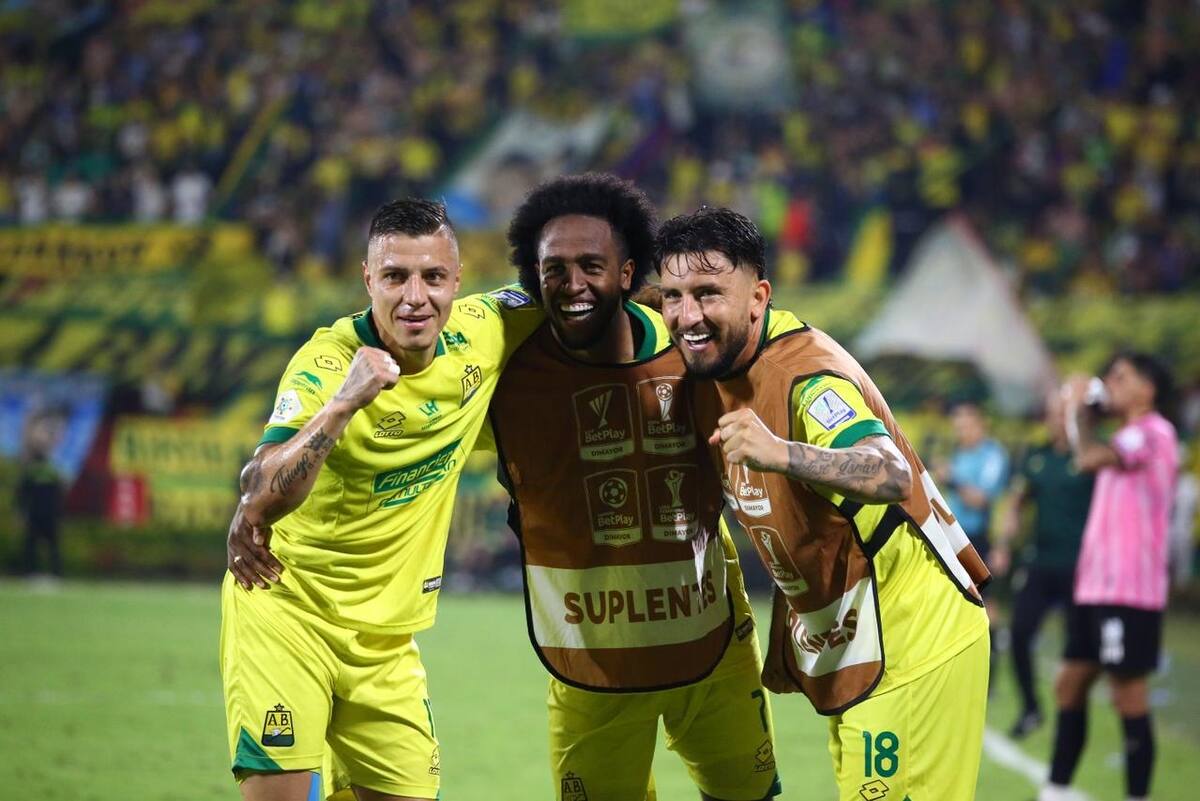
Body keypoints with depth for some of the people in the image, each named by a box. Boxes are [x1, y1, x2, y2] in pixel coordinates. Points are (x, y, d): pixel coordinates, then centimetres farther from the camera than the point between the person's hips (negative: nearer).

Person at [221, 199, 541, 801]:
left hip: (386, 633, 5)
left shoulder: (481, 332, -6)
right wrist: (344, 402, -43)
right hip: (287, 610, -5)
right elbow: (262, 495, -33)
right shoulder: (326, 361, -21)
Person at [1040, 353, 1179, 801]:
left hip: (1128, 592, -10)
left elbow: (1090, 458, -26)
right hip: (1096, 586, 10)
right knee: (1070, 683, 10)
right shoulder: (1128, 438, 21)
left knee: (1128, 694, -7)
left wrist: (1081, 412, -11)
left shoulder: (1152, 432, -12)